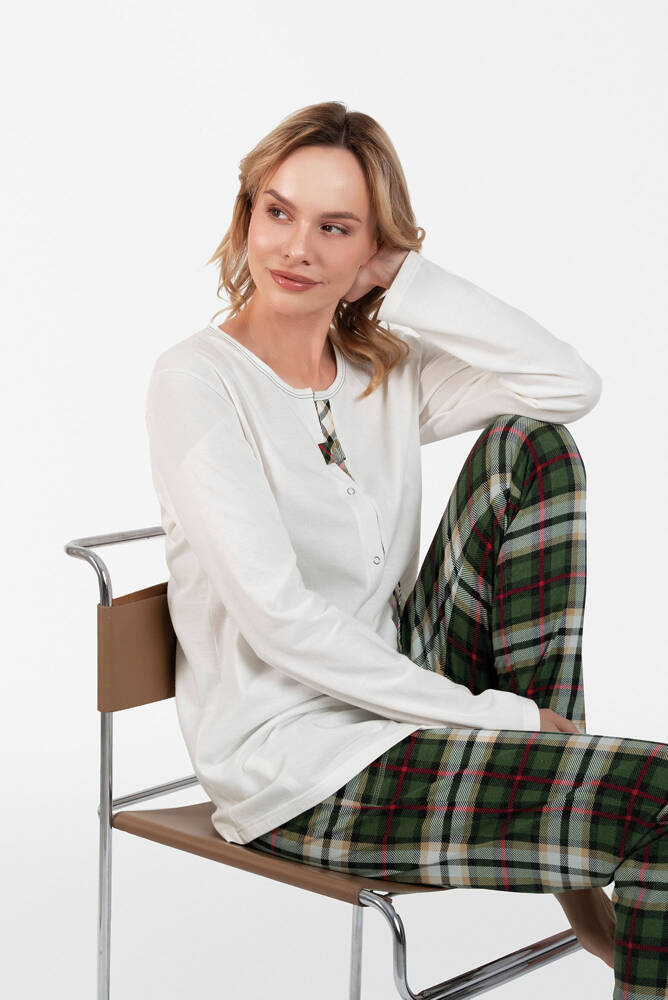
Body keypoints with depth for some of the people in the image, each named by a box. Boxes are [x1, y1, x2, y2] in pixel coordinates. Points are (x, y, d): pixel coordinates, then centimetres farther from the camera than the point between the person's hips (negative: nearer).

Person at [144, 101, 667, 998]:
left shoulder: (386, 372, 8)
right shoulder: (198, 379, -11)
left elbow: (574, 385, -6)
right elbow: (279, 619, -20)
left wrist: (408, 280, -6)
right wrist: (484, 715, -19)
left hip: (400, 705, 8)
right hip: (293, 770, -7)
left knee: (529, 444, -7)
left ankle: (560, 776, -7)